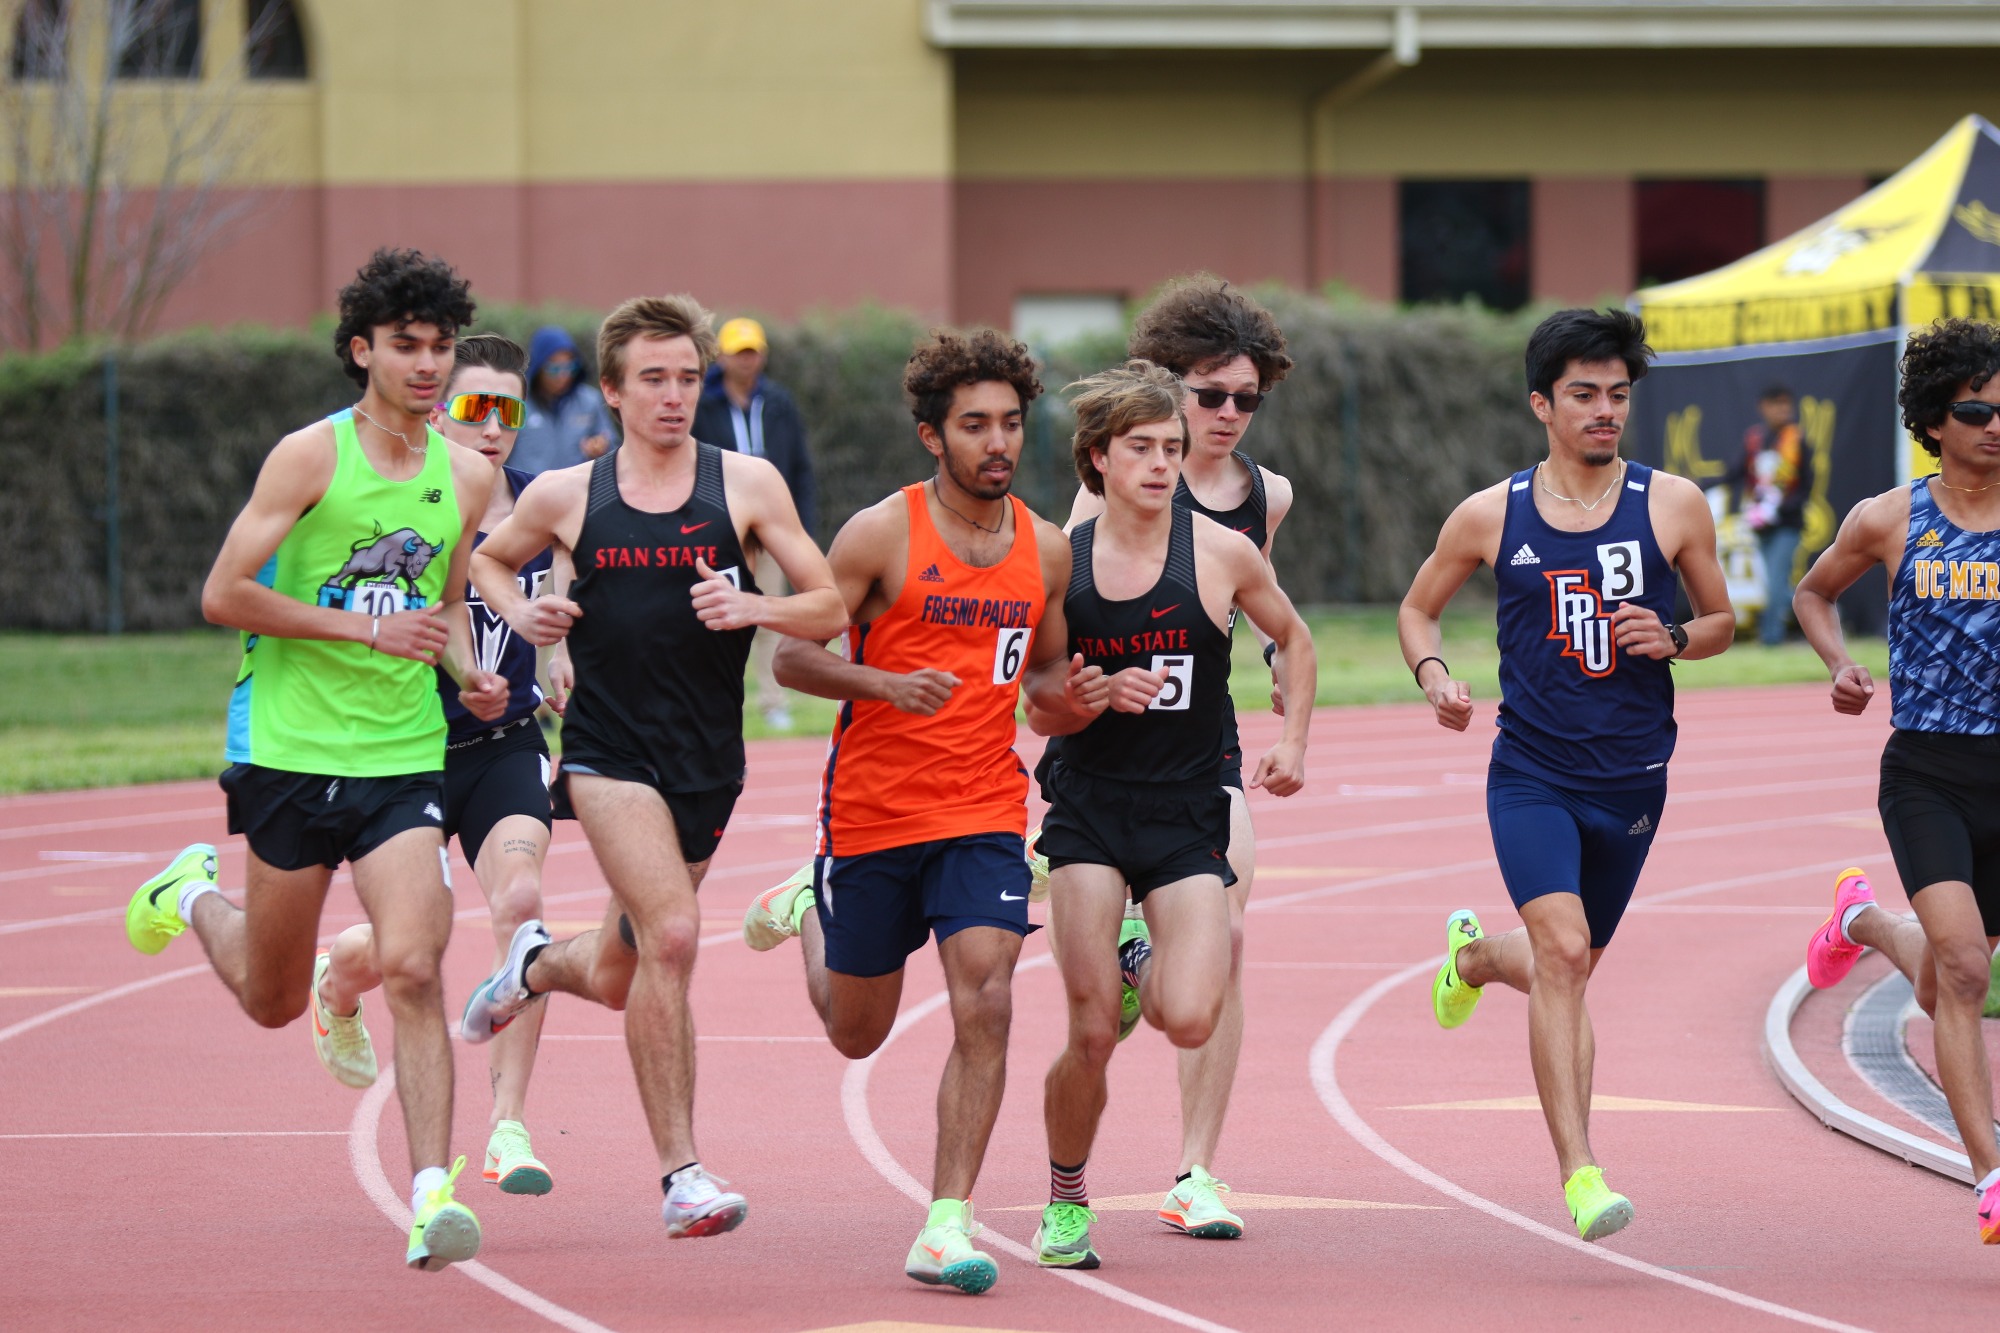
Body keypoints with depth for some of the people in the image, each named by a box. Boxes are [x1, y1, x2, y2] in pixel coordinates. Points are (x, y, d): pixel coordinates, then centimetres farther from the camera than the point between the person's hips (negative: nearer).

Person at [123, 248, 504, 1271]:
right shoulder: (311, 457, -8)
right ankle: (195, 895, 45)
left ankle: (431, 1191, -17)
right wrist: (369, 627, -16)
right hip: (291, 751, -2)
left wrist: (468, 672, 2)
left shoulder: (467, 476, 7)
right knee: (274, 1002, 12)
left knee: (412, 969, -17)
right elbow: (223, 595, -11)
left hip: (405, 760, 2)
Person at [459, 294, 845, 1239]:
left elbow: (829, 609, 0)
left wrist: (754, 607, -19)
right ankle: (681, 1172, -15)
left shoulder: (746, 484, -1)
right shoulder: (564, 497, 1)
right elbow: (487, 560, 20)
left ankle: (538, 965, 52)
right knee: (671, 934, -23)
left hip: (707, 760, 2)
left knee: (619, 980, 14)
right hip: (609, 752, -2)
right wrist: (520, 613, -1)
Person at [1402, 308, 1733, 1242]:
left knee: (1568, 964, 17)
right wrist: (1433, 674, -6)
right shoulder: (1490, 517, -1)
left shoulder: (1673, 506, -1)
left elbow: (1722, 619, 12)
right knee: (1563, 952, -22)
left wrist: (1674, 638, -11)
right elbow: (1418, 608, 14)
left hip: (1632, 779, 3)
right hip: (1531, 772, -2)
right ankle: (1580, 1174, -21)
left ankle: (1473, 954, 54)